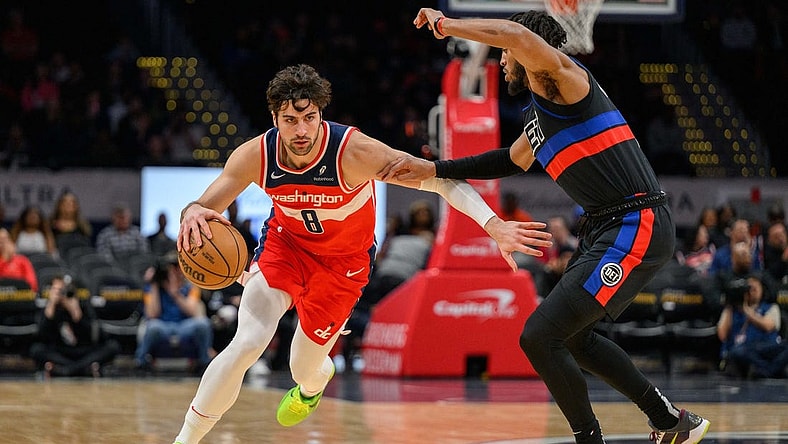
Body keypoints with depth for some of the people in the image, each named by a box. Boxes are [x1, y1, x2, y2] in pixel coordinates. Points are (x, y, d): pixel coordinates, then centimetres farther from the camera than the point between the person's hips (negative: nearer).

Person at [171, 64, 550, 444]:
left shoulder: (354, 152, -33)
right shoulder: (255, 156, -24)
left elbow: (439, 178, -32)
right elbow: (203, 207, -16)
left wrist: (495, 226, -45)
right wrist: (193, 215, -43)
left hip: (342, 261, -1)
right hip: (284, 242, 1)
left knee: (305, 372, 5)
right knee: (246, 345, -19)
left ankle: (313, 384, 47)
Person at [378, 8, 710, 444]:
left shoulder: (565, 79, -9)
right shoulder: (539, 114, 20)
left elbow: (518, 35, -30)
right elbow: (510, 161, 35)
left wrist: (448, 25, -19)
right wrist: (431, 169, 30)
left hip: (636, 227, -11)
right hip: (607, 229, 11)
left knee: (539, 336, -13)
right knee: (572, 335, 25)